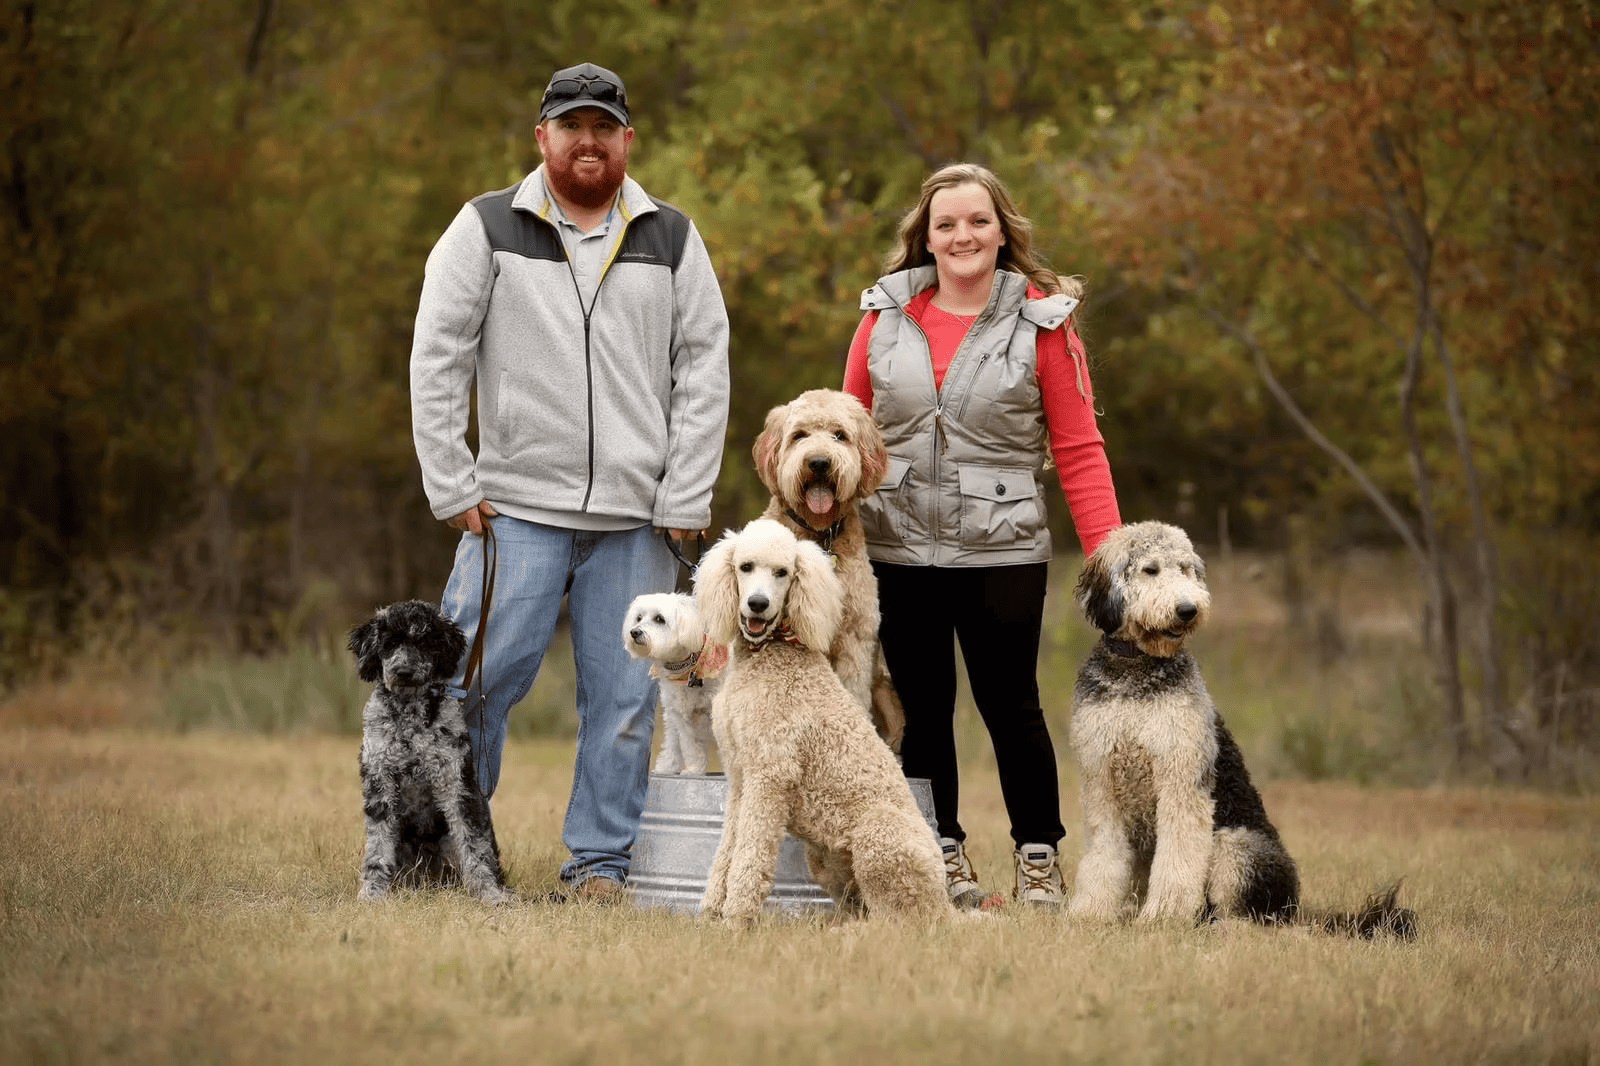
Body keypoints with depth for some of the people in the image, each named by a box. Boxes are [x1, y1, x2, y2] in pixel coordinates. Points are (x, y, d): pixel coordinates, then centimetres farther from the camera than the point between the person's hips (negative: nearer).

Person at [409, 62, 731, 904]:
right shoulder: (488, 228, 5)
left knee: (624, 698, 2)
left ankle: (599, 863, 12)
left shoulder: (670, 238, 10)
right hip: (517, 509, -2)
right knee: (477, 683, -4)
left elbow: (705, 370, 7)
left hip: (636, 519, 2)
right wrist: (452, 488, -3)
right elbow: (436, 360, 3)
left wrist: (683, 504, 0)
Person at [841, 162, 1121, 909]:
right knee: (922, 710, 8)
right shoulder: (886, 315, 6)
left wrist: (1109, 552, -10)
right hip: (898, 547, 3)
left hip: (1001, 551, -3)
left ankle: (1038, 859, 15)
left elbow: (1078, 447, -2)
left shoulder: (1041, 320, -2)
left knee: (1009, 707, 2)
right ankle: (942, 854, 20)